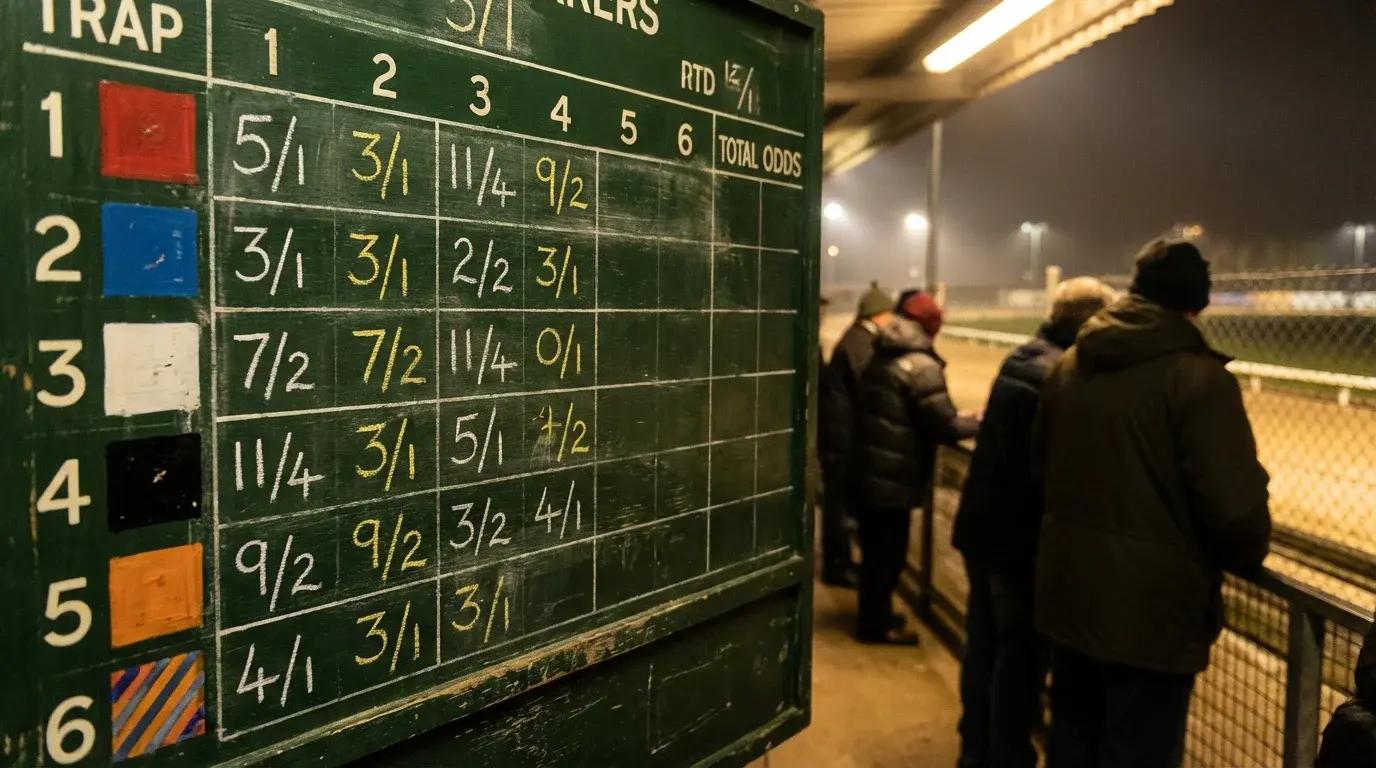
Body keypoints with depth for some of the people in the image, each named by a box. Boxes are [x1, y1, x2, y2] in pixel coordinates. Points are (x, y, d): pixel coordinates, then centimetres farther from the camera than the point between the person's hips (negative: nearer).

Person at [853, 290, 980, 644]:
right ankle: (877, 624, 16)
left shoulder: (880, 358, 10)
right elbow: (944, 425, -19)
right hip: (895, 477, -8)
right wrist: (977, 423, 1)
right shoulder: (921, 366, -18)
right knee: (888, 552, 4)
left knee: (875, 548, 19)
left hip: (870, 469, 9)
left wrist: (958, 419, 19)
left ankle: (874, 615, 32)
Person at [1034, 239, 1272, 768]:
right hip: (1150, 611, -6)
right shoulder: (1200, 377, -16)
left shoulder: (1069, 364, 5)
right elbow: (1234, 504, -20)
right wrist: (1248, 557, 1)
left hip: (1067, 593, 6)